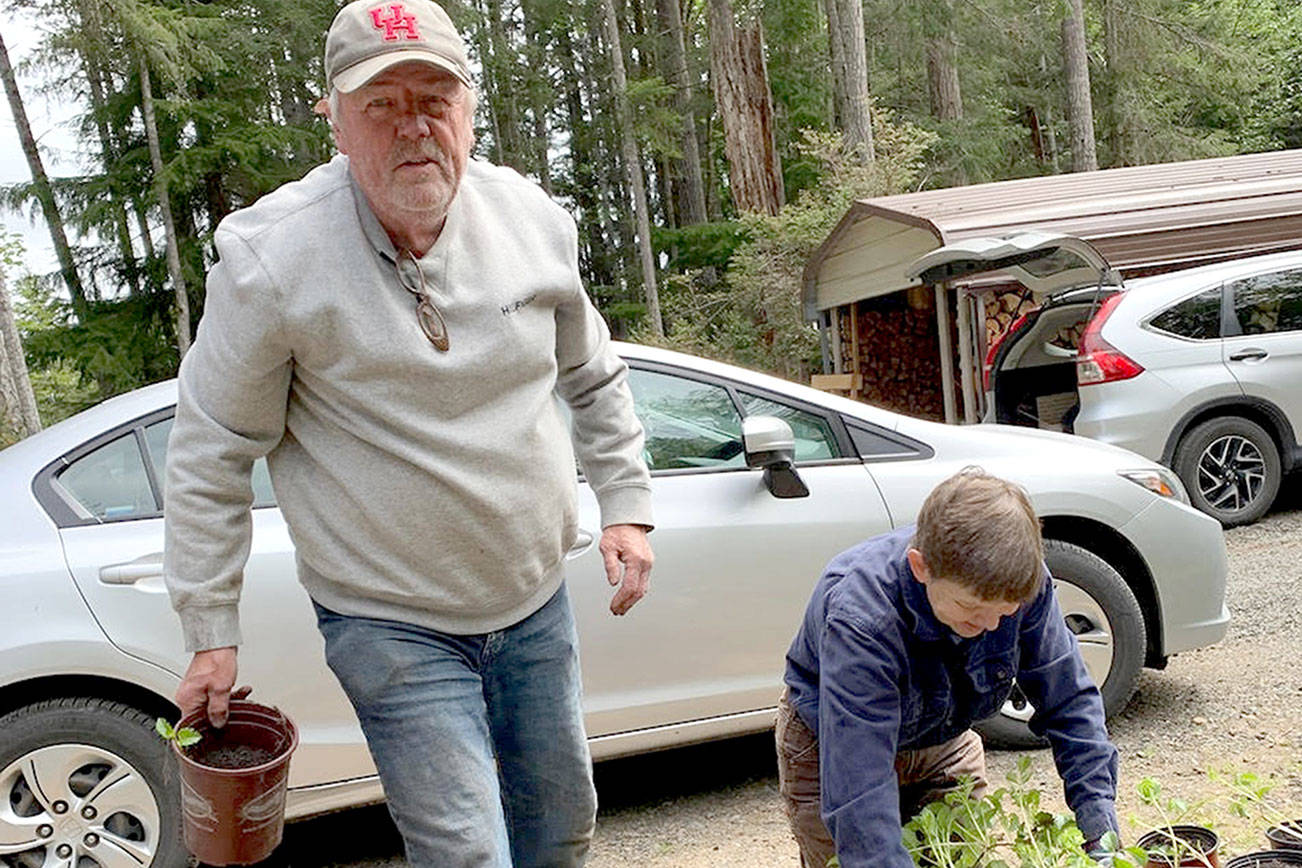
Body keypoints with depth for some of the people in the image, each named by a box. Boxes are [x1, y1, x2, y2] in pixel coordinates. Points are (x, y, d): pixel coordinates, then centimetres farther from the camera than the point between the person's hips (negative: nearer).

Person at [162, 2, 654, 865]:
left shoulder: (533, 219, -5)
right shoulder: (274, 255, -18)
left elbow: (594, 379, 11)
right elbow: (213, 451, -10)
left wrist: (627, 502, 6)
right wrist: (211, 631, -6)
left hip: (537, 601, 5)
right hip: (393, 625, -4)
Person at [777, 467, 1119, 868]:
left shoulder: (1023, 583, -27)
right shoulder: (859, 618, -43)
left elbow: (1069, 702, -15)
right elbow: (857, 799, -44)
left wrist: (1100, 830, -20)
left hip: (945, 744, 4)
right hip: (830, 749, -4)